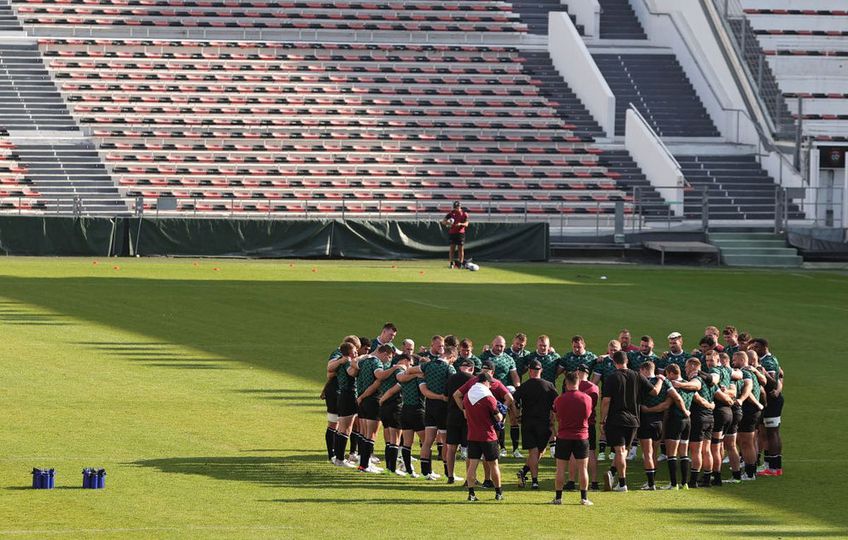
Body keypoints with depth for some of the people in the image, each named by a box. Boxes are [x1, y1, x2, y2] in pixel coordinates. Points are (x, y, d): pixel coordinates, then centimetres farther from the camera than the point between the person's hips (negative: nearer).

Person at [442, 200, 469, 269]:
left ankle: (460, 263, 5)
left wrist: (460, 224, -27)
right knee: (452, 248, -3)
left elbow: (466, 224, -7)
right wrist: (447, 223, -22)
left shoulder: (464, 214, 0)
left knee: (461, 248, -1)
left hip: (461, 233, -1)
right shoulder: (451, 213, 3)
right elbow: (443, 222, 1)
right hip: (452, 232, 1)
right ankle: (452, 263, 0)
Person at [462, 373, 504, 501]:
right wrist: (501, 414, 14)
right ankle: (498, 493, 15)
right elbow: (499, 418, -7)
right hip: (488, 436, -4)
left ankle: (471, 493, -5)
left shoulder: (467, 397, 3)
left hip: (472, 436, 4)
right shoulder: (489, 399, -14)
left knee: (472, 464, 3)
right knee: (494, 464, 8)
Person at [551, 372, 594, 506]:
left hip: (563, 437, 0)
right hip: (582, 436, 0)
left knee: (561, 468, 6)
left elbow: (557, 418, 8)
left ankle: (558, 497, 6)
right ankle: (584, 498, 2)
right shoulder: (587, 399, -5)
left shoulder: (559, 400, -6)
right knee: (582, 468, 4)